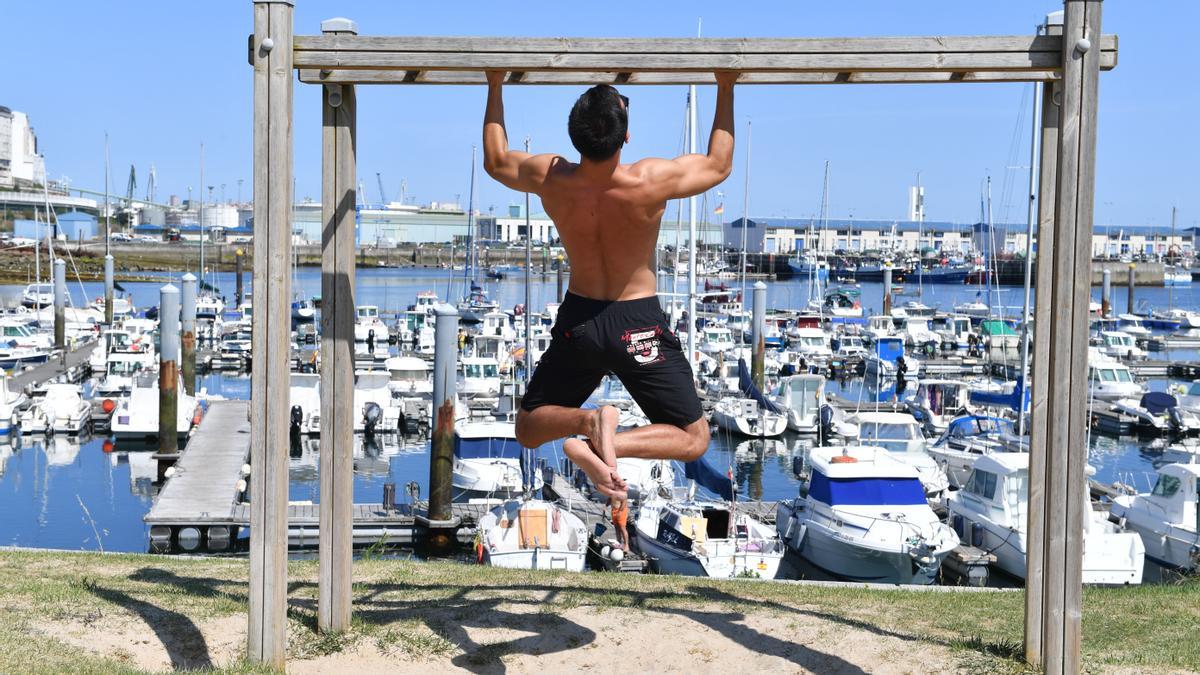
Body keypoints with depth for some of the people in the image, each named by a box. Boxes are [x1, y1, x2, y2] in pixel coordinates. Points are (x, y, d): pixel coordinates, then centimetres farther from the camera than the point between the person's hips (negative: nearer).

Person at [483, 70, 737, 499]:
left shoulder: (549, 178, -15)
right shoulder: (651, 182, -22)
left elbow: (495, 161, 8)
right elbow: (719, 164, -2)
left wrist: (495, 88, 15)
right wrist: (725, 90, 4)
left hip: (577, 319, 3)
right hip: (638, 322, -3)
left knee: (528, 430, 19)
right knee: (693, 438, 9)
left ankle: (588, 422, -15)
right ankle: (605, 444, -18)